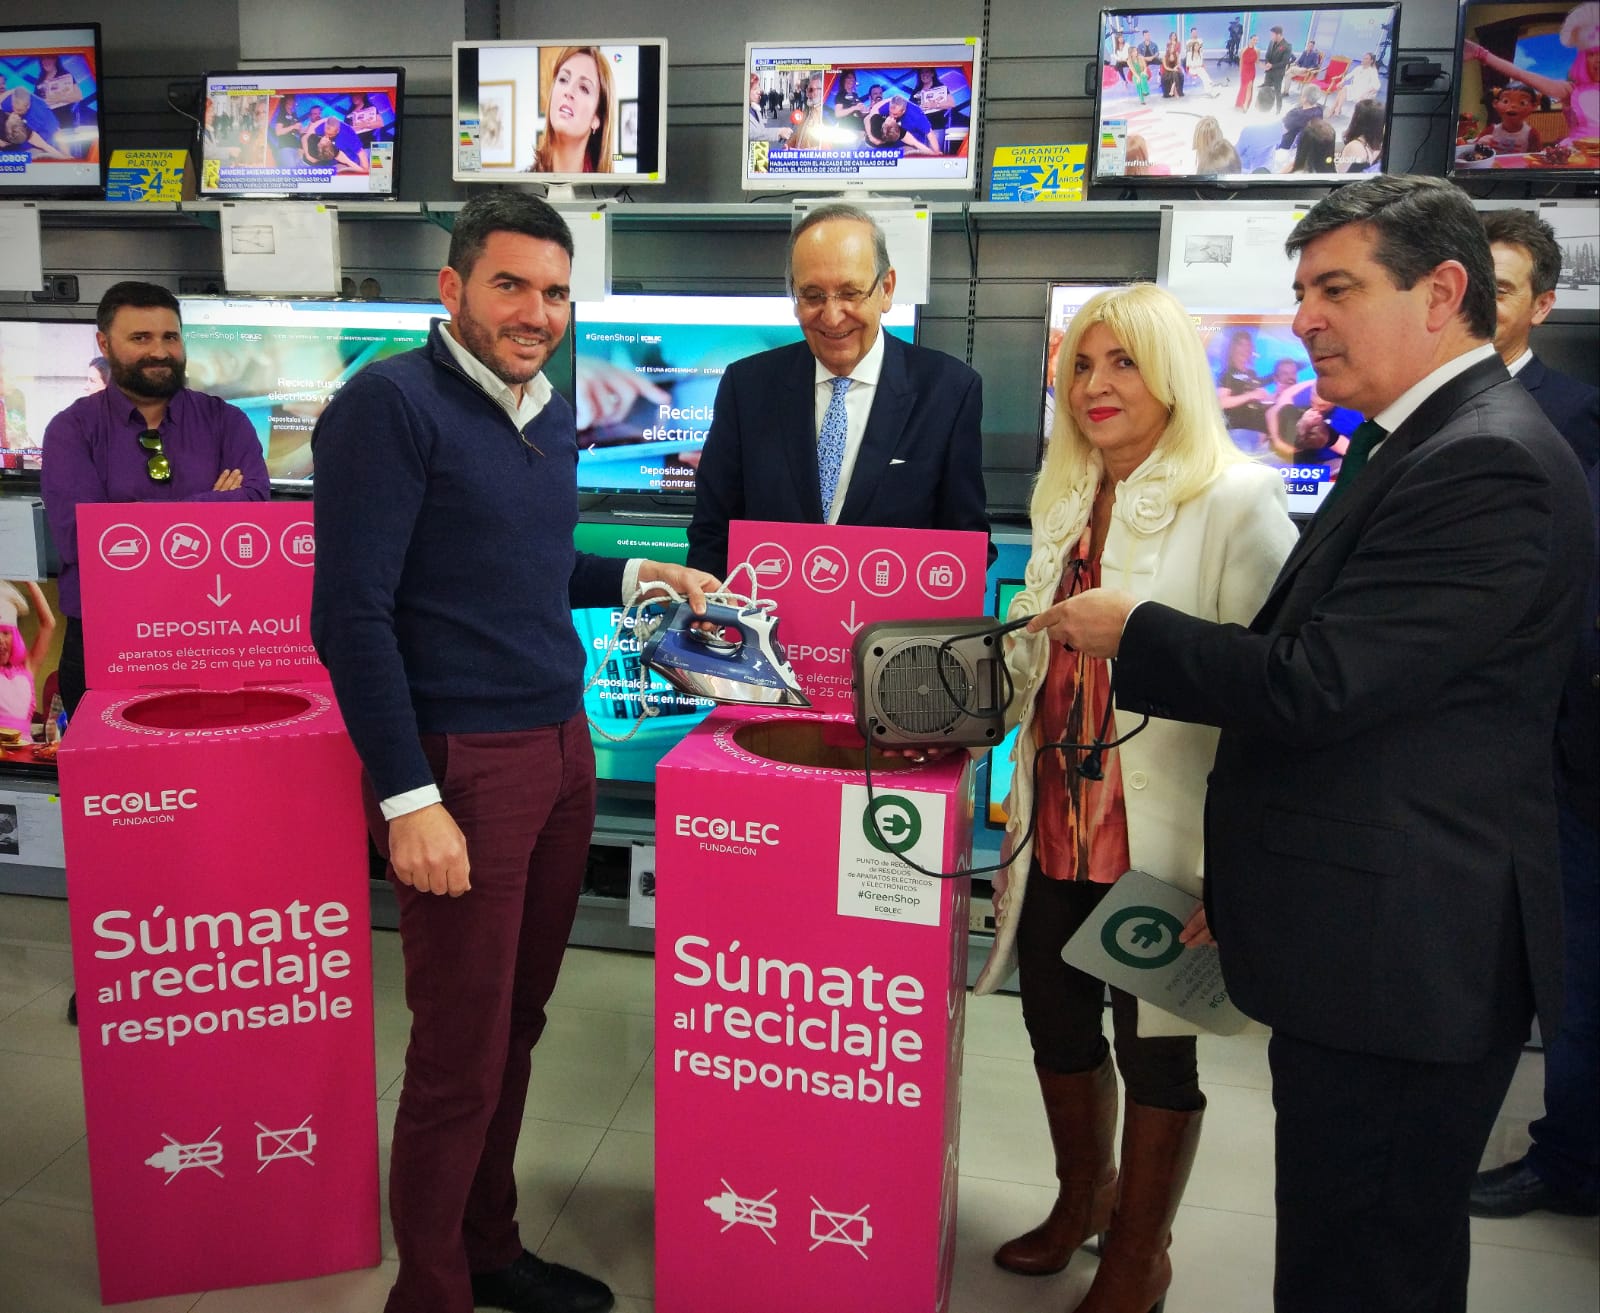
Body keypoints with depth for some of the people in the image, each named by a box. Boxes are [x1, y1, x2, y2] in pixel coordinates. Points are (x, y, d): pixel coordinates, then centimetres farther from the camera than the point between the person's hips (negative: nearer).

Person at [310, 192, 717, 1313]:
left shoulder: (551, 413, 14)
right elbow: (353, 613, -15)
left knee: (517, 1024, 17)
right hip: (462, 762, -7)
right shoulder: (391, 404, -10)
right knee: (462, 1055, 3)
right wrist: (407, 798, -18)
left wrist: (635, 577, 12)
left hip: (561, 748, 7)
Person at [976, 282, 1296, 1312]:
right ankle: (1084, 1197, 46)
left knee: (1155, 1043, 11)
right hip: (1055, 824, 6)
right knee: (1057, 1025, 19)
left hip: (1161, 835, -6)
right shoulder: (1065, 496, 11)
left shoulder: (1237, 499, -11)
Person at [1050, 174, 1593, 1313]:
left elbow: (1317, 685, -25)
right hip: (1376, 942, 10)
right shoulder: (1411, 442, 14)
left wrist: (1133, 632, -9)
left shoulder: (1488, 464, -19)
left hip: (1398, 957, -10)